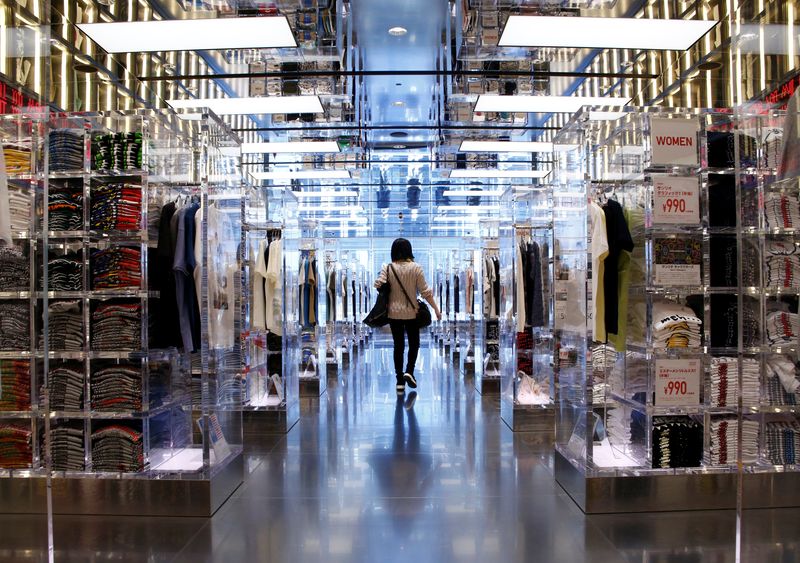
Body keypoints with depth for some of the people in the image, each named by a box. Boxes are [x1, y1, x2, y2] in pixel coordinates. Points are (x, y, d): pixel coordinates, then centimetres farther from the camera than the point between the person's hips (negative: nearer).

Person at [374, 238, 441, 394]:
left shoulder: (387, 268, -5)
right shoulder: (416, 267, -8)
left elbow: (378, 285, -17)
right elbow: (425, 291, -8)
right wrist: (436, 309, 1)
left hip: (394, 312, 1)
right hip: (411, 312, -1)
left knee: (398, 346, 9)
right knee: (414, 343, 15)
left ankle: (400, 381, 10)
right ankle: (409, 371, -7)